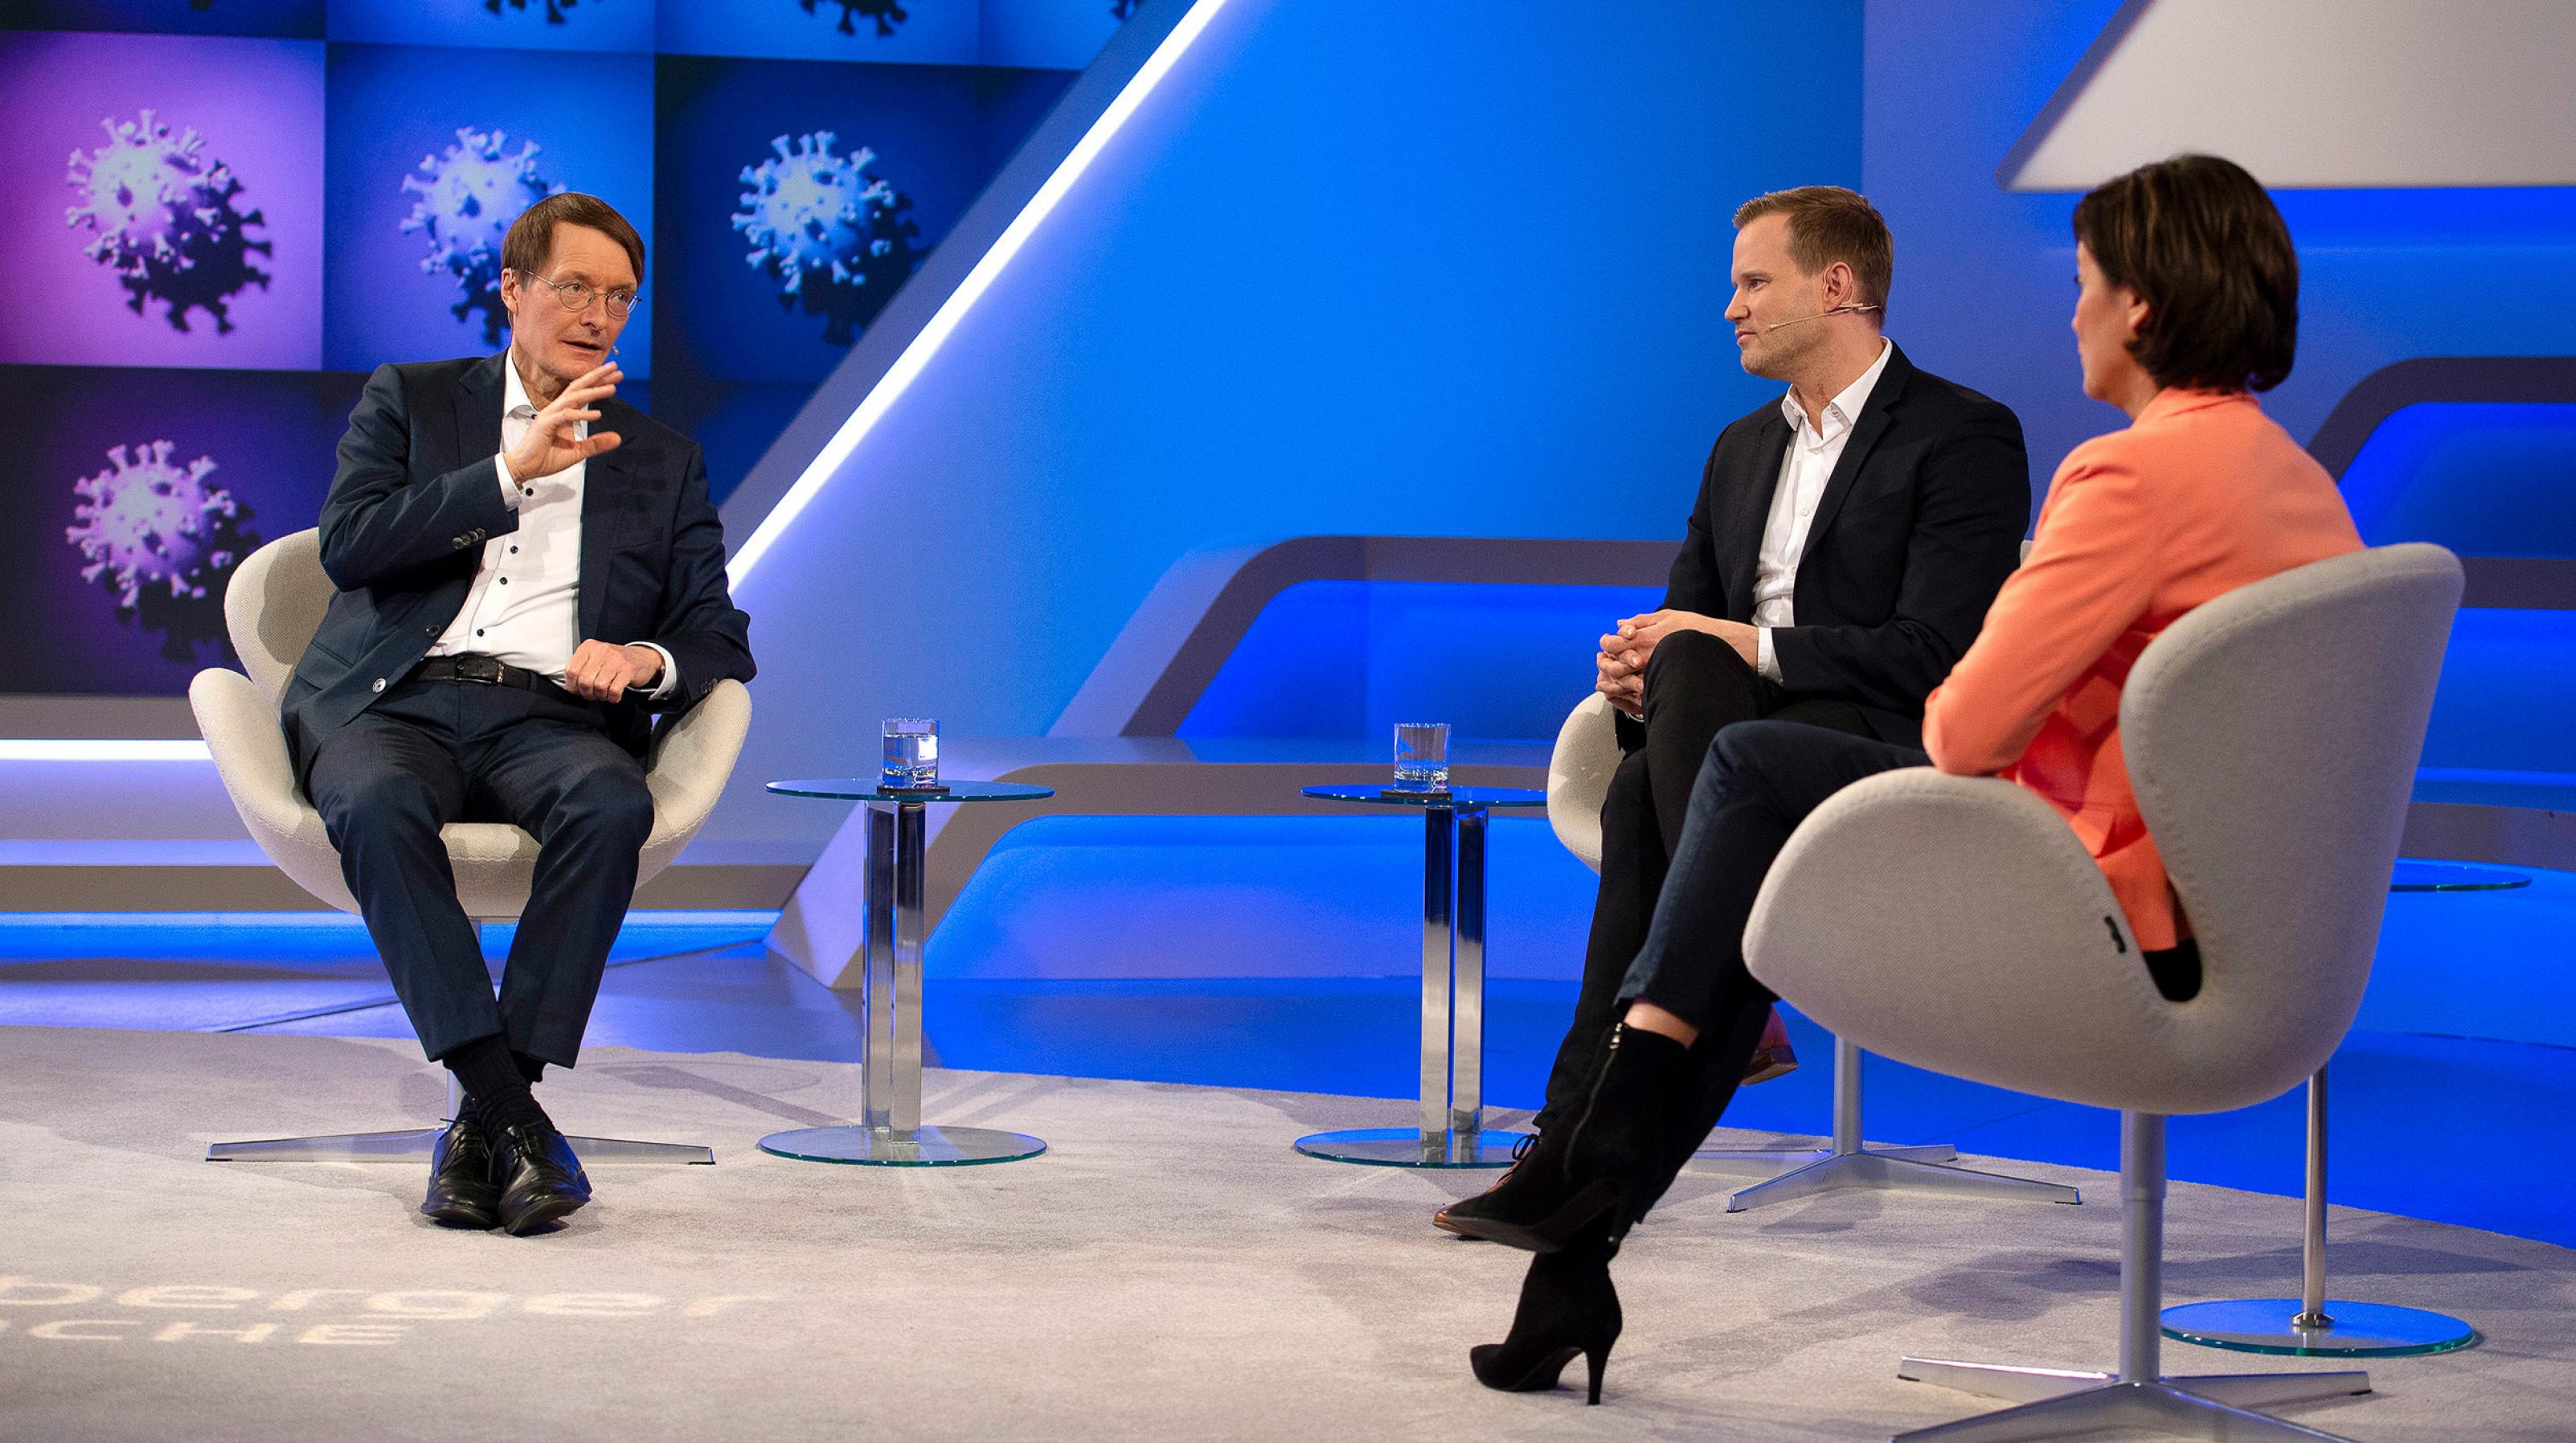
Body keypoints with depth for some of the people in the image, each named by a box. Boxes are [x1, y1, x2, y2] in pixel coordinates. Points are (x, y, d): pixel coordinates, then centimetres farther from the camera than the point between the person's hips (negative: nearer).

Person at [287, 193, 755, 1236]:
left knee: (613, 804, -36)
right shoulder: (408, 402, 19)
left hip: (550, 717, 1)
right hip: (398, 701, -1)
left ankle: (484, 1126, -33)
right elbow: (349, 543, 1)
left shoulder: (662, 461, 24)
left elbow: (721, 640, 16)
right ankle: (513, 1116, -38)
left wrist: (646, 661, -8)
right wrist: (513, 472, -5)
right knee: (377, 803, -37)